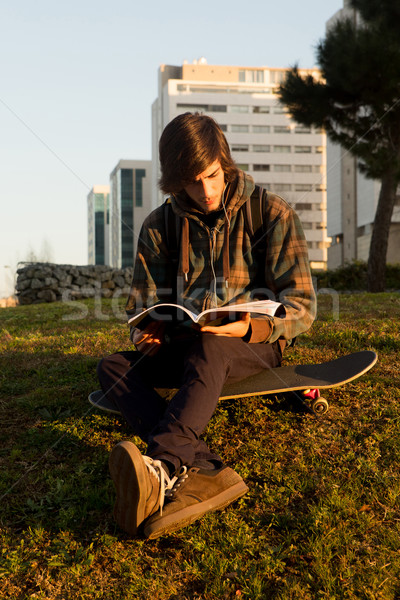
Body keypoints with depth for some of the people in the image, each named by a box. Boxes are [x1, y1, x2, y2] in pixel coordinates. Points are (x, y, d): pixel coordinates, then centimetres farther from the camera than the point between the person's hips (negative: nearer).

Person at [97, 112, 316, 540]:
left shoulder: (272, 215, -3)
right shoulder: (159, 227, 5)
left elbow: (302, 307, -7)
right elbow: (143, 304, 9)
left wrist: (253, 327, -28)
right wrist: (147, 333, -17)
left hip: (254, 344, -4)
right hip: (184, 346, 4)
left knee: (206, 350, -38)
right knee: (112, 367, -23)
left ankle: (163, 468, -59)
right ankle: (205, 472, -46)